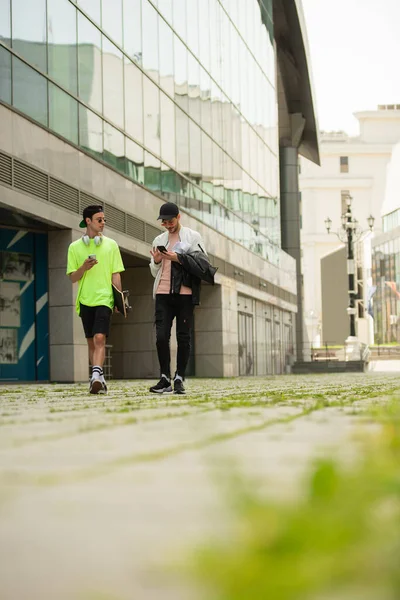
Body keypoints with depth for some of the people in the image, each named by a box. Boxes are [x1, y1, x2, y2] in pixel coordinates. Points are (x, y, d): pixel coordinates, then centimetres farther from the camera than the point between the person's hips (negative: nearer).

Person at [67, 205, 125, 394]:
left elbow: (116, 274, 6)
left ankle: (96, 375, -25)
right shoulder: (75, 247, 6)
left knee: (99, 338, -18)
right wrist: (84, 267, -13)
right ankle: (99, 379, 17)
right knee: (91, 342, 8)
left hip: (104, 298, -2)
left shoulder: (111, 245, 6)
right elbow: (73, 277, 6)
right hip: (85, 299, 2)